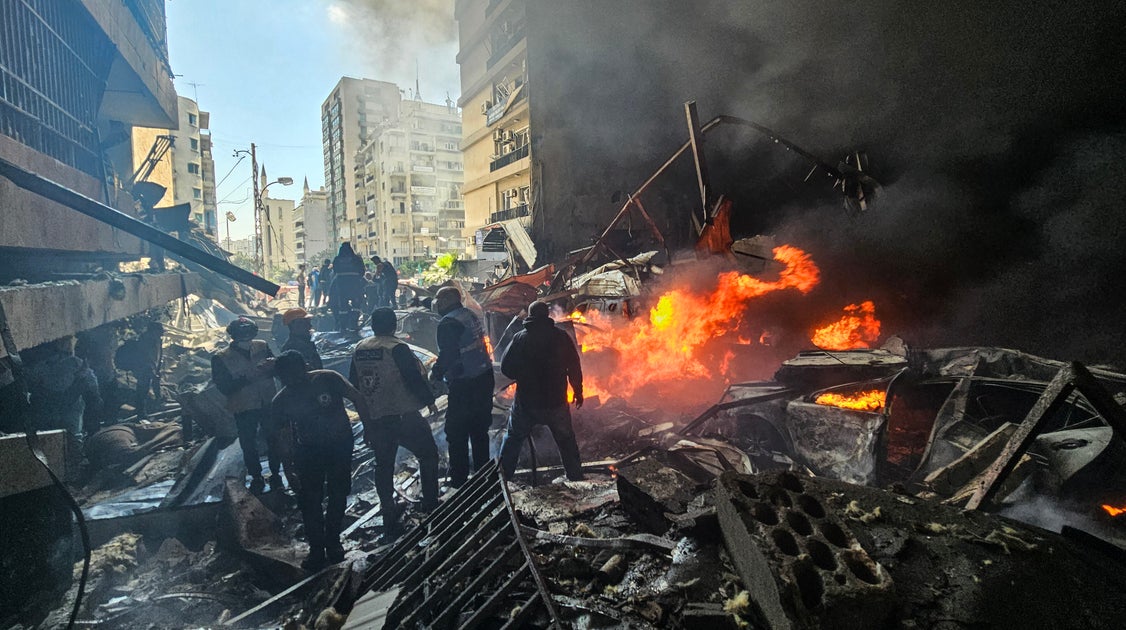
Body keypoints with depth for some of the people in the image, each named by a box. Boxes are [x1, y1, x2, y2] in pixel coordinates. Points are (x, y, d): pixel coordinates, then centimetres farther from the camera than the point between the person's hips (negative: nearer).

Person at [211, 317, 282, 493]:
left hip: (268, 404, 2)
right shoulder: (220, 358, -12)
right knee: (249, 445, 12)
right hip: (244, 409, -2)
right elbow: (224, 388, -16)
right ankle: (256, 478, 32)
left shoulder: (262, 346, -6)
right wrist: (247, 377, -28)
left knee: (274, 440, 12)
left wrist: (272, 366, -21)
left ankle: (275, 474, 31)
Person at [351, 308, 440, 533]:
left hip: (373, 420, 6)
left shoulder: (359, 350, 4)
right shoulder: (397, 349, -17)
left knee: (383, 465, 16)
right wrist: (429, 400, 0)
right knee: (428, 454, 12)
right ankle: (430, 504, 14)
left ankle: (389, 515, 23)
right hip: (403, 417, -6)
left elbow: (354, 384, 11)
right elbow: (415, 379, -16)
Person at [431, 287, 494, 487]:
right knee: (479, 429, 19)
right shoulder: (470, 315, 10)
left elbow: (447, 356, -21)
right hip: (484, 378, 8)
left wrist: (435, 374, -5)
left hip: (464, 386, -8)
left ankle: (459, 478, 11)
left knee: (457, 433, 4)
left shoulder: (448, 323, -15)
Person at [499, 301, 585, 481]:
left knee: (513, 437, 17)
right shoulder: (561, 337, -5)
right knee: (566, 439, 16)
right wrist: (578, 392, 11)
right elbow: (574, 367, -1)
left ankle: (502, 475, 23)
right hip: (556, 401, 1)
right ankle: (576, 476, 22)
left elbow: (506, 368, -6)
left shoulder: (520, 338, -8)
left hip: (526, 401, 0)